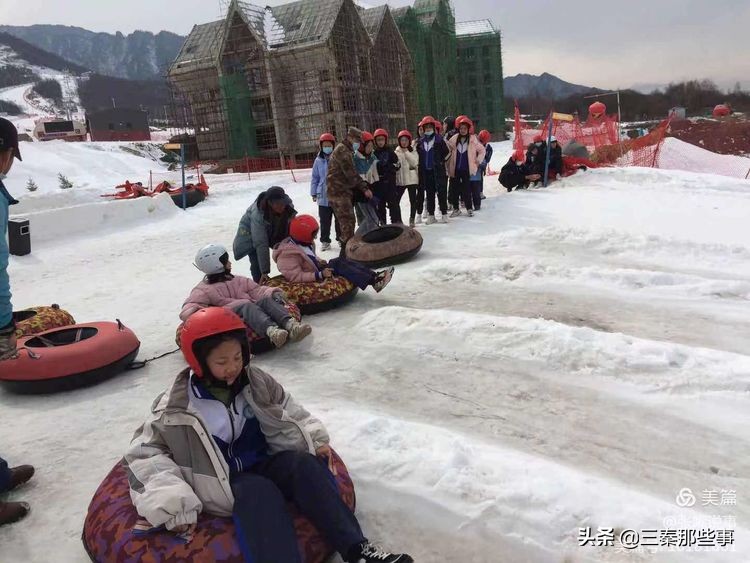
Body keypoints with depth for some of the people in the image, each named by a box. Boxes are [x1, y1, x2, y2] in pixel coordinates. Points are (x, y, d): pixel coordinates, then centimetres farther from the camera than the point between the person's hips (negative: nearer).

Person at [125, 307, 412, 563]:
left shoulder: (256, 382, 4)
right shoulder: (175, 406, -7)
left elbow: (291, 413, 13)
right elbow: (144, 454, -4)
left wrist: (314, 440, -4)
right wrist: (172, 504, -14)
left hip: (265, 463, 4)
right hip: (227, 484, -3)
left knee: (302, 463, -26)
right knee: (260, 491, -34)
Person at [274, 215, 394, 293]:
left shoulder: (304, 243, 9)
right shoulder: (288, 254, -22)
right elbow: (295, 277, -28)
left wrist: (319, 261, 4)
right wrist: (320, 275, -30)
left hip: (318, 271, 10)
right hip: (314, 281, -9)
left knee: (341, 261, -10)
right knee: (338, 265, -23)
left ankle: (374, 276, -19)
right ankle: (373, 282, -27)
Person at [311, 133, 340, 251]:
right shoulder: (319, 160, -1)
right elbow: (315, 178, 5)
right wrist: (314, 193, 5)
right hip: (324, 196, 1)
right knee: (324, 220, 8)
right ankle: (325, 240, 20)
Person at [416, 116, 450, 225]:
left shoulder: (439, 139, -2)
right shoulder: (420, 142, 9)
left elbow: (447, 152, -1)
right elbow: (418, 155, 17)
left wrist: (441, 162, -3)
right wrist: (421, 168, 8)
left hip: (438, 171, -4)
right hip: (426, 171, 4)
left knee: (441, 192, -2)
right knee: (429, 193, 7)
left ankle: (444, 214, 3)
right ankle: (431, 215, 13)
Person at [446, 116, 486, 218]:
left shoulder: (473, 139, -1)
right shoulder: (454, 139, 2)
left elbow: (482, 150, 6)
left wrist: (478, 161, 1)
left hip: (467, 169, -2)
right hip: (456, 168, 2)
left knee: (466, 189, 0)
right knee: (455, 188, 7)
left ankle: (469, 208, 13)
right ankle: (456, 208, 18)